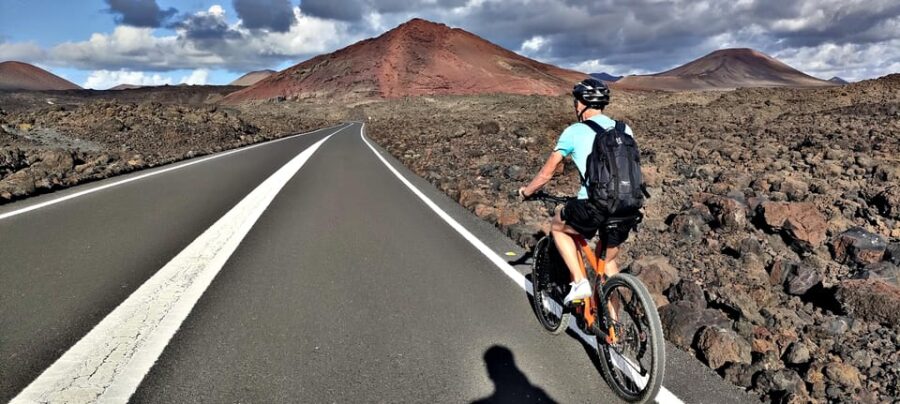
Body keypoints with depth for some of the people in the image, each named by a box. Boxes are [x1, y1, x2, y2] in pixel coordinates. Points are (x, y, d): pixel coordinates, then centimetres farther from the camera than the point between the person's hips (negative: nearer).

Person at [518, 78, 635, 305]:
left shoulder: (574, 132, 2)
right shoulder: (624, 129, 14)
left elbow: (546, 174, 9)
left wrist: (526, 192, 26)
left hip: (593, 207, -5)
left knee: (557, 226, 25)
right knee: (608, 258, 28)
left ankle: (579, 282, 14)